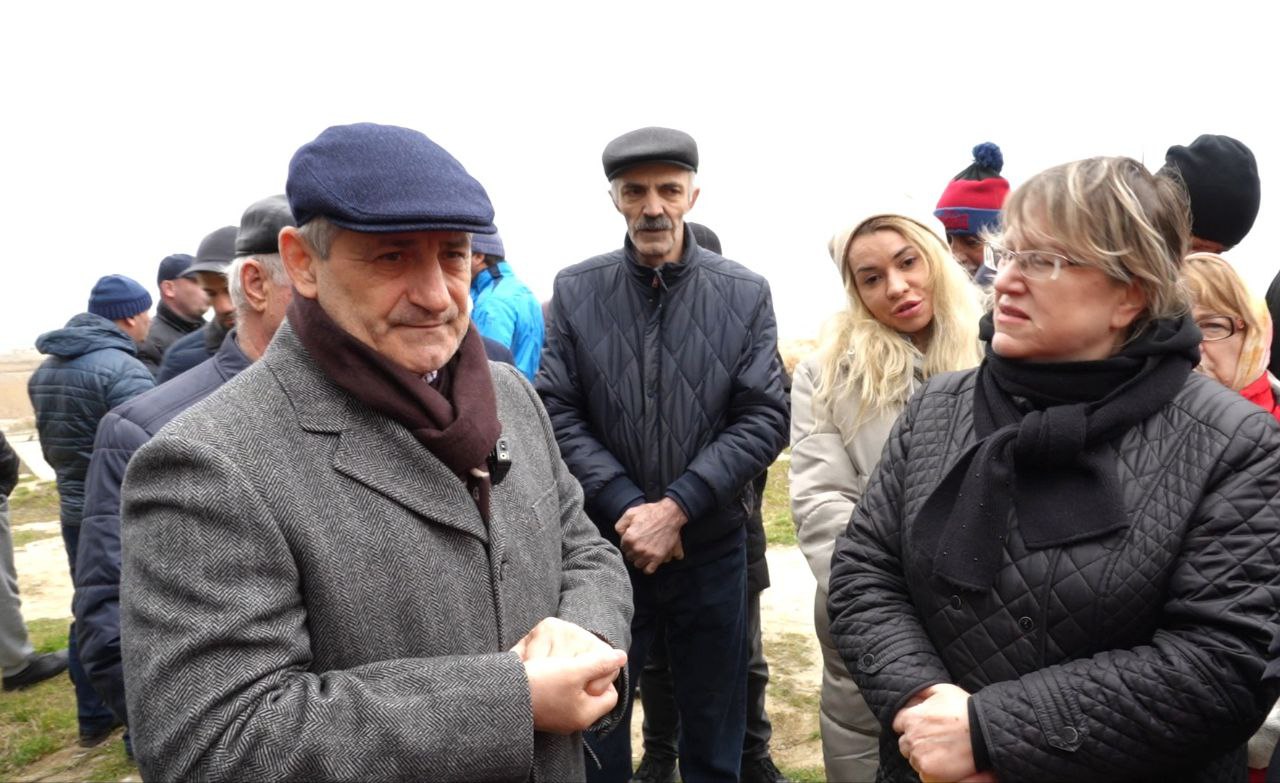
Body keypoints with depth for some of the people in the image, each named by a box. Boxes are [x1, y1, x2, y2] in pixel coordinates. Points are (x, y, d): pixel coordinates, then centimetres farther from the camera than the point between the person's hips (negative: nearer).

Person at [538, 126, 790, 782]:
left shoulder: (745, 294, -2)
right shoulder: (574, 290, -2)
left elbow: (766, 418, -7)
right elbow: (557, 412, -6)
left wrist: (675, 507, -15)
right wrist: (625, 507, -16)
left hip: (713, 548, 0)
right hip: (604, 544, 0)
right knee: (594, 730, 16)